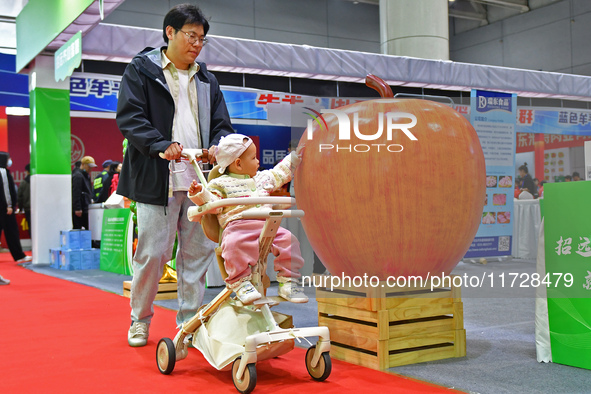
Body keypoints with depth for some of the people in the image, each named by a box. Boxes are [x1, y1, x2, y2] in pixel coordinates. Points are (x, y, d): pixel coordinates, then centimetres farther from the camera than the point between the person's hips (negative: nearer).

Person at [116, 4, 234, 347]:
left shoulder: (206, 79, 19)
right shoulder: (141, 70, 4)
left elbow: (222, 124, 15)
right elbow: (130, 118, -7)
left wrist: (219, 146, -8)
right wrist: (162, 146, -22)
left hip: (200, 179, 5)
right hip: (158, 179, -4)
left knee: (198, 253, 6)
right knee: (152, 253, -1)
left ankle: (189, 322, 18)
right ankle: (140, 320, 20)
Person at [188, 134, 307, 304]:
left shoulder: (262, 178, 27)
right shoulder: (221, 184, 9)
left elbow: (281, 172, 40)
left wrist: (296, 154, 44)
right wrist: (199, 195, -19)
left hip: (267, 225, 5)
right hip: (237, 227, -5)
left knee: (287, 239, -17)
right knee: (234, 245, -36)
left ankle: (287, 281, -9)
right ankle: (240, 282, -22)